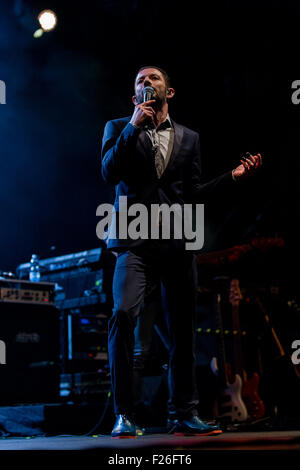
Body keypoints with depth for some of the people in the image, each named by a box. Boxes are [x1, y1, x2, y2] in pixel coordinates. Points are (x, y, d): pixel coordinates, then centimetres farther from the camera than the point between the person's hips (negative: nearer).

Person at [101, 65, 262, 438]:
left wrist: (233, 177, 5)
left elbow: (193, 195, 15)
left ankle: (185, 414, 12)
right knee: (124, 314, -20)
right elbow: (109, 173, -4)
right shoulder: (118, 128, 13)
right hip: (134, 239, -3)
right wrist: (133, 126, -8)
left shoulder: (188, 138, 18)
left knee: (183, 326, 3)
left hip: (176, 241, 3)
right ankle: (123, 415, -13)